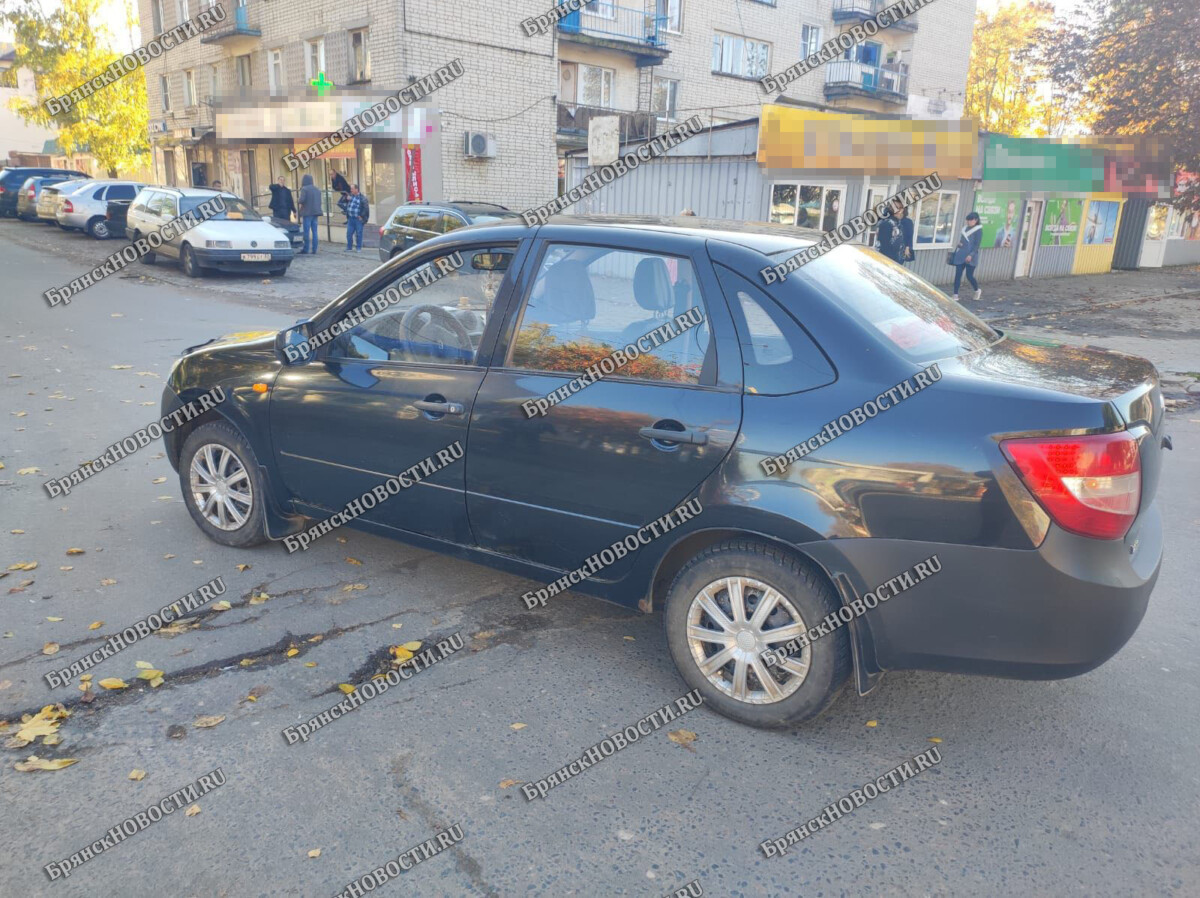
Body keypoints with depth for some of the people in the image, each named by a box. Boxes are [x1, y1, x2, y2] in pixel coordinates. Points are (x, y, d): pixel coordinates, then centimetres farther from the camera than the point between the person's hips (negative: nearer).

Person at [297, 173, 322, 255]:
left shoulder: (304, 189, -9)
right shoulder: (317, 189, 11)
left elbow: (302, 200, -18)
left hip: (307, 212, -6)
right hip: (315, 212, 6)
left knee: (306, 232, -2)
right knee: (314, 232, 6)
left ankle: (305, 250, -1)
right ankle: (314, 250, 5)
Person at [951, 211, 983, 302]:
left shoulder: (978, 230, -5)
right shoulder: (965, 227, 13)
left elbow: (977, 244, -12)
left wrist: (971, 255, -21)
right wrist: (959, 243, 5)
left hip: (970, 257, -6)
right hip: (960, 255, 6)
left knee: (969, 276, -2)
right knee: (957, 275, -1)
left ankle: (978, 290, 26)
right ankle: (955, 296, 0)